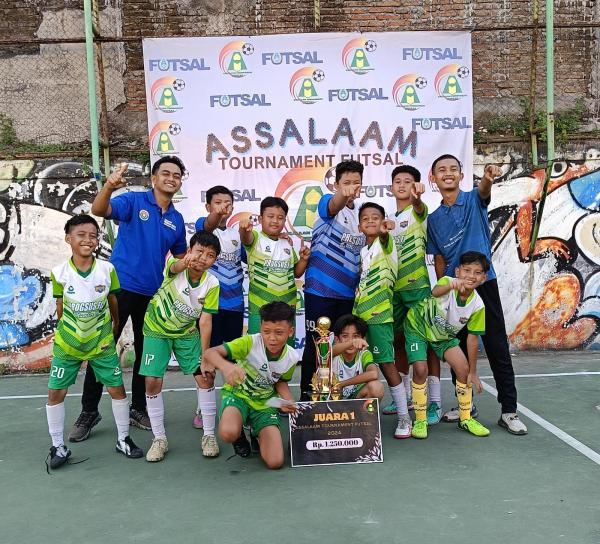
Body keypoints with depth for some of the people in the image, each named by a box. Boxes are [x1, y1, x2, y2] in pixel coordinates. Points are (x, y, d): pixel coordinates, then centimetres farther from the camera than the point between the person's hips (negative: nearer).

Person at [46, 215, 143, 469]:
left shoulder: (107, 269, -11)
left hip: (102, 343, 0)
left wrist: (114, 323, 18)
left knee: (117, 389, 3)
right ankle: (58, 447, 20)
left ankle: (123, 440, 21)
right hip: (67, 344, 0)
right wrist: (67, 331, 11)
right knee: (55, 392, 2)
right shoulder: (59, 273, -12)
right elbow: (60, 306, 2)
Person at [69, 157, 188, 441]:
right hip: (121, 286, -5)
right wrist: (109, 187, -43)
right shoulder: (133, 201, -5)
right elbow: (98, 210, -23)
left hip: (152, 293, 5)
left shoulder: (177, 219, 9)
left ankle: (138, 408, 26)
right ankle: (89, 411, 13)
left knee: (146, 352, 12)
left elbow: (181, 257, 20)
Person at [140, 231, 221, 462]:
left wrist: (205, 356, -21)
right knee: (153, 382, -8)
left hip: (187, 333, 2)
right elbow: (174, 267, -51)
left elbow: (205, 321, -17)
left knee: (206, 378, -7)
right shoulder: (176, 266, -24)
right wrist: (185, 262, -75)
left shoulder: (212, 284, -18)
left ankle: (209, 436, 9)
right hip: (157, 330, -2)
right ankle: (159, 439, 9)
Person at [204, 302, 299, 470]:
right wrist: (226, 365, -59)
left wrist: (288, 401, -13)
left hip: (265, 403, 2)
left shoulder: (292, 357, -13)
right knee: (229, 433, -38)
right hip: (237, 394, -2)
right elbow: (210, 353, -36)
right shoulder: (250, 342, -27)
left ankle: (259, 435, 20)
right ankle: (240, 434, 4)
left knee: (275, 462, -16)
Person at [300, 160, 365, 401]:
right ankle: (306, 394, 14)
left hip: (348, 292, 6)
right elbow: (334, 205, -35)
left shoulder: (361, 214, 12)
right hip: (320, 289, -6)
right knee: (315, 344, 2)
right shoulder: (328, 203, -8)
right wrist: (343, 195, -56)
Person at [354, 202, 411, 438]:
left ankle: (404, 417, 5)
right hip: (359, 314, 7)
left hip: (379, 314, -7)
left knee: (386, 364, -5)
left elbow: (385, 239, -30)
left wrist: (385, 230, -52)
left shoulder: (385, 244, -5)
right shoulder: (363, 251, 15)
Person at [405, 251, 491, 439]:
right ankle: (420, 421, 0)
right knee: (421, 369, -18)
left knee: (463, 369, -7)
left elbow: (472, 338, -9)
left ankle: (466, 418, 14)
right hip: (418, 326, -4)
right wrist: (451, 285, -80)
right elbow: (435, 292, -56)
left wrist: (473, 372, -6)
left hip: (445, 335, 4)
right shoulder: (447, 282, -30)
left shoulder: (477, 305, -19)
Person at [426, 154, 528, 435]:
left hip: (484, 283, -4)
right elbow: (439, 259, 12)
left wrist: (488, 178, -48)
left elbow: (483, 191, -25)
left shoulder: (474, 200, 0)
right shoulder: (434, 219, 9)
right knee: (457, 348, 11)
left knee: (497, 348, -1)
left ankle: (509, 410, 6)